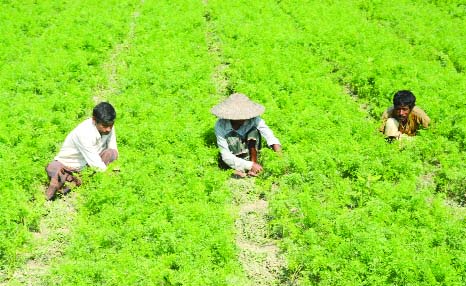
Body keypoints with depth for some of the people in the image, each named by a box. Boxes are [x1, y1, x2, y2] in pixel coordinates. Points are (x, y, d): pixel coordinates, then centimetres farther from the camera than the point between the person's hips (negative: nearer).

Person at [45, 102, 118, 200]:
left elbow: (114, 151, -7)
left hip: (88, 166, 7)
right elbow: (96, 165, -32)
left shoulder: (108, 127, -12)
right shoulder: (84, 133, -32)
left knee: (112, 153, -23)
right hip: (68, 165, -7)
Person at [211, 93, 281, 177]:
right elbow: (226, 156, -30)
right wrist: (250, 165, -38)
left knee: (254, 131, -24)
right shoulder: (220, 126, -28)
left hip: (249, 153, 1)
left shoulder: (253, 119, -23)